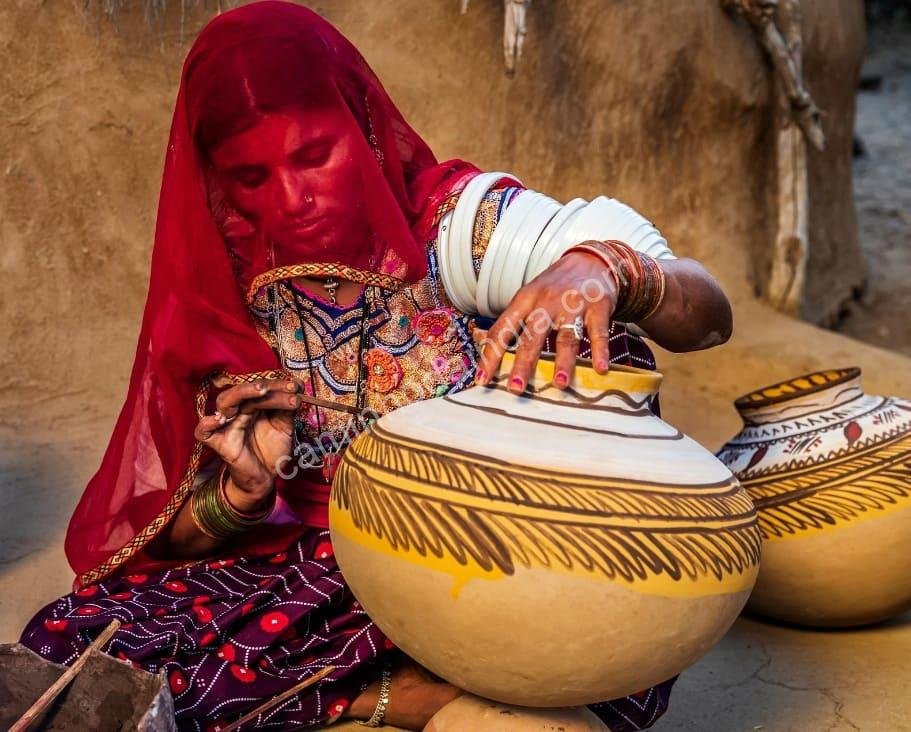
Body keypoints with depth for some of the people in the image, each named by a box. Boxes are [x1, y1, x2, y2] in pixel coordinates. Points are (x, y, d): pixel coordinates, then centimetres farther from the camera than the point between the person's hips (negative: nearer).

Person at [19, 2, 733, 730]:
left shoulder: (466, 221, -9)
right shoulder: (223, 297, -3)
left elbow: (710, 316, -15)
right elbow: (178, 535, 2)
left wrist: (608, 266, -37)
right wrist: (247, 488, -21)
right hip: (326, 581, 2)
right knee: (62, 643, -20)